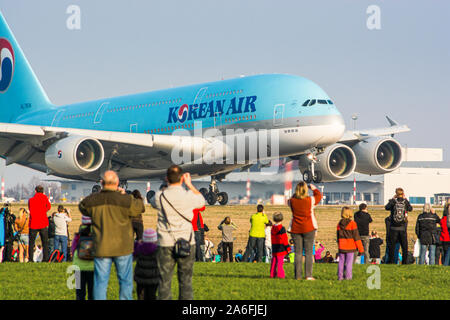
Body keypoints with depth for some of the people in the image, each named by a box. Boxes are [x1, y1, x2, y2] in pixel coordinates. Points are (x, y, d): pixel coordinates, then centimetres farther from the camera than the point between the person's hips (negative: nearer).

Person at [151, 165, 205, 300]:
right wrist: (189, 184, 15)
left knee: (164, 281, 5)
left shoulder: (159, 197, -10)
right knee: (186, 281, 7)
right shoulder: (189, 196, -11)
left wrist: (168, 183, 13)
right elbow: (201, 201, 12)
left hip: (166, 243, 0)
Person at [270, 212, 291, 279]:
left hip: (274, 248, 6)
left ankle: (272, 274, 13)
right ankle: (280, 274, -10)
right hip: (281, 248, -6)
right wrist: (288, 248, -7)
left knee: (274, 261, 11)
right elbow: (284, 240, -13)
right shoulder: (282, 229, -13)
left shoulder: (272, 228, 8)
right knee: (280, 261, -7)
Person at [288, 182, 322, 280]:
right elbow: (319, 195, 11)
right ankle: (308, 275, -5)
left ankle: (298, 276, 2)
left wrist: (297, 192, 23)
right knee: (308, 252, 0)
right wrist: (313, 188, 26)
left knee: (298, 253, 5)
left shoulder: (292, 201, -4)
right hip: (308, 229, -2)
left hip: (296, 229, 2)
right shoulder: (310, 200, -9)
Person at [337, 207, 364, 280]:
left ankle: (340, 276, 8)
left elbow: (338, 237, 12)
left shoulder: (339, 224, 5)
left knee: (341, 261, 8)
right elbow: (356, 237, -8)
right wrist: (361, 248, -4)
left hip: (341, 247, 4)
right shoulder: (352, 223, -8)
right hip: (350, 246, -4)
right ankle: (348, 276, -5)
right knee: (349, 261, -2)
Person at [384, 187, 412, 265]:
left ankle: (391, 260, 4)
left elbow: (386, 207, 10)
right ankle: (404, 261, 6)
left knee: (392, 244, 6)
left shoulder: (393, 201, -7)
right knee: (404, 245, 8)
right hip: (403, 227, 1)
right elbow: (410, 209, 14)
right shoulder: (405, 201, -4)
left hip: (394, 227, -1)